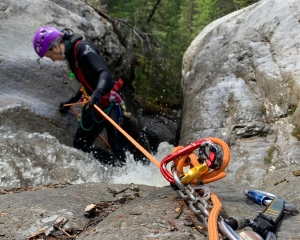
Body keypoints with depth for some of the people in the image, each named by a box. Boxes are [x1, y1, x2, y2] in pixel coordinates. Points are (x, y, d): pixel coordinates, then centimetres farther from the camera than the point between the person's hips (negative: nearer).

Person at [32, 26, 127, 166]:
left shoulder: (83, 48, -16)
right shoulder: (71, 55, 11)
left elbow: (104, 73, -29)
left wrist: (98, 93, -48)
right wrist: (70, 102, 32)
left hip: (109, 102, -10)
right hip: (94, 106, 10)